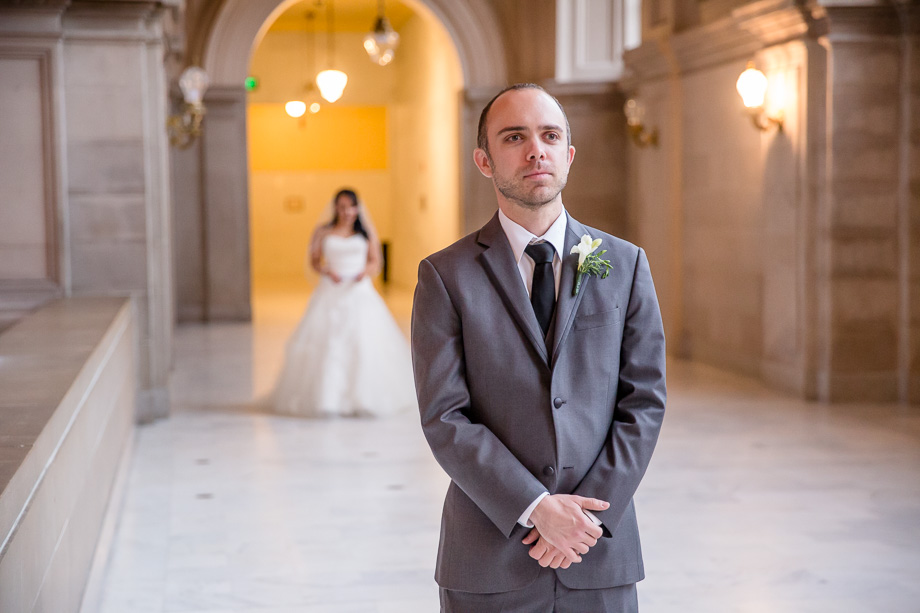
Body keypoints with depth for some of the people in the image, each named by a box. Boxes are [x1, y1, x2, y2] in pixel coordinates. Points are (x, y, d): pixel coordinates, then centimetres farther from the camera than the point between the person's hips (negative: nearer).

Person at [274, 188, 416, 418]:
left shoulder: (367, 232, 10)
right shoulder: (323, 232, 7)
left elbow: (375, 262, 10)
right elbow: (314, 260, 9)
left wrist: (366, 271, -12)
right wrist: (326, 271, -11)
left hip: (359, 292, 0)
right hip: (331, 293, 0)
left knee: (362, 343, -8)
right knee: (326, 344, -8)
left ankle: (362, 400, -1)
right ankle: (326, 400, -3)